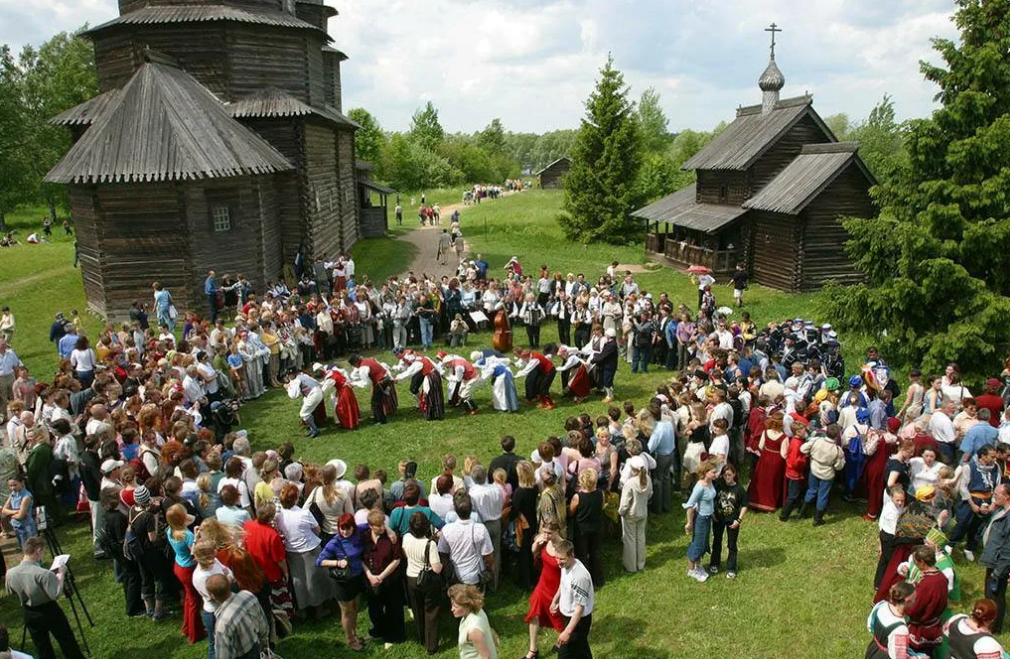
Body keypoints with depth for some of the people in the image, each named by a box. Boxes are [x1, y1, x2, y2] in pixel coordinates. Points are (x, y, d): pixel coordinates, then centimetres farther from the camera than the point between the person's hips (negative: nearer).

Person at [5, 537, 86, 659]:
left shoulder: (10, 573, -13)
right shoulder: (43, 573, -31)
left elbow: (11, 592, 7)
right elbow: (56, 595, -25)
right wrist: (61, 574, -16)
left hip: (28, 614, 5)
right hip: (49, 612, -5)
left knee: (42, 647, 20)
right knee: (67, 641, 12)